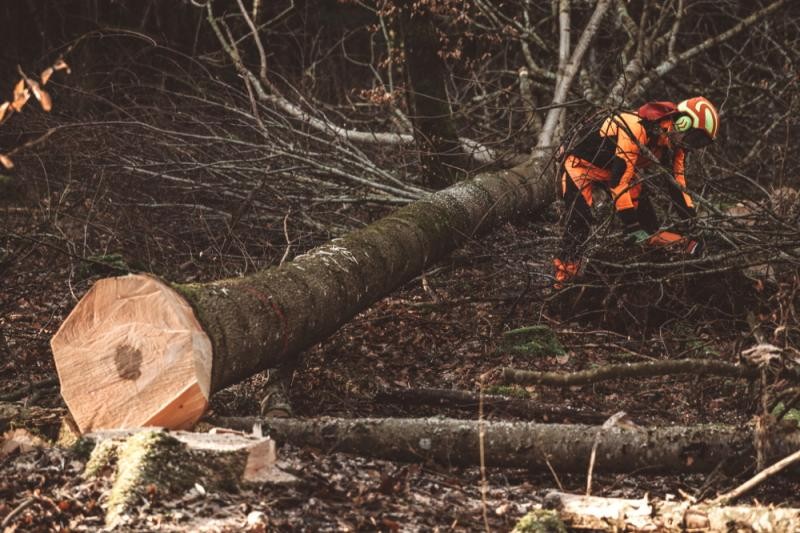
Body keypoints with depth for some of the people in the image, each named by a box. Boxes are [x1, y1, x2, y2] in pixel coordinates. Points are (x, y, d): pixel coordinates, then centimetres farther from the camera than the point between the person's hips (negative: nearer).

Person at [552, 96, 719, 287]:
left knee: (648, 224, -4)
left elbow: (677, 182, 0)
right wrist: (632, 226, -32)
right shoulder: (638, 129, -36)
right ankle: (564, 275, -22)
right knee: (579, 220, -25)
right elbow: (619, 179, -35)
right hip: (582, 163, -8)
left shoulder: (674, 143, -9)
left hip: (620, 166, 8)